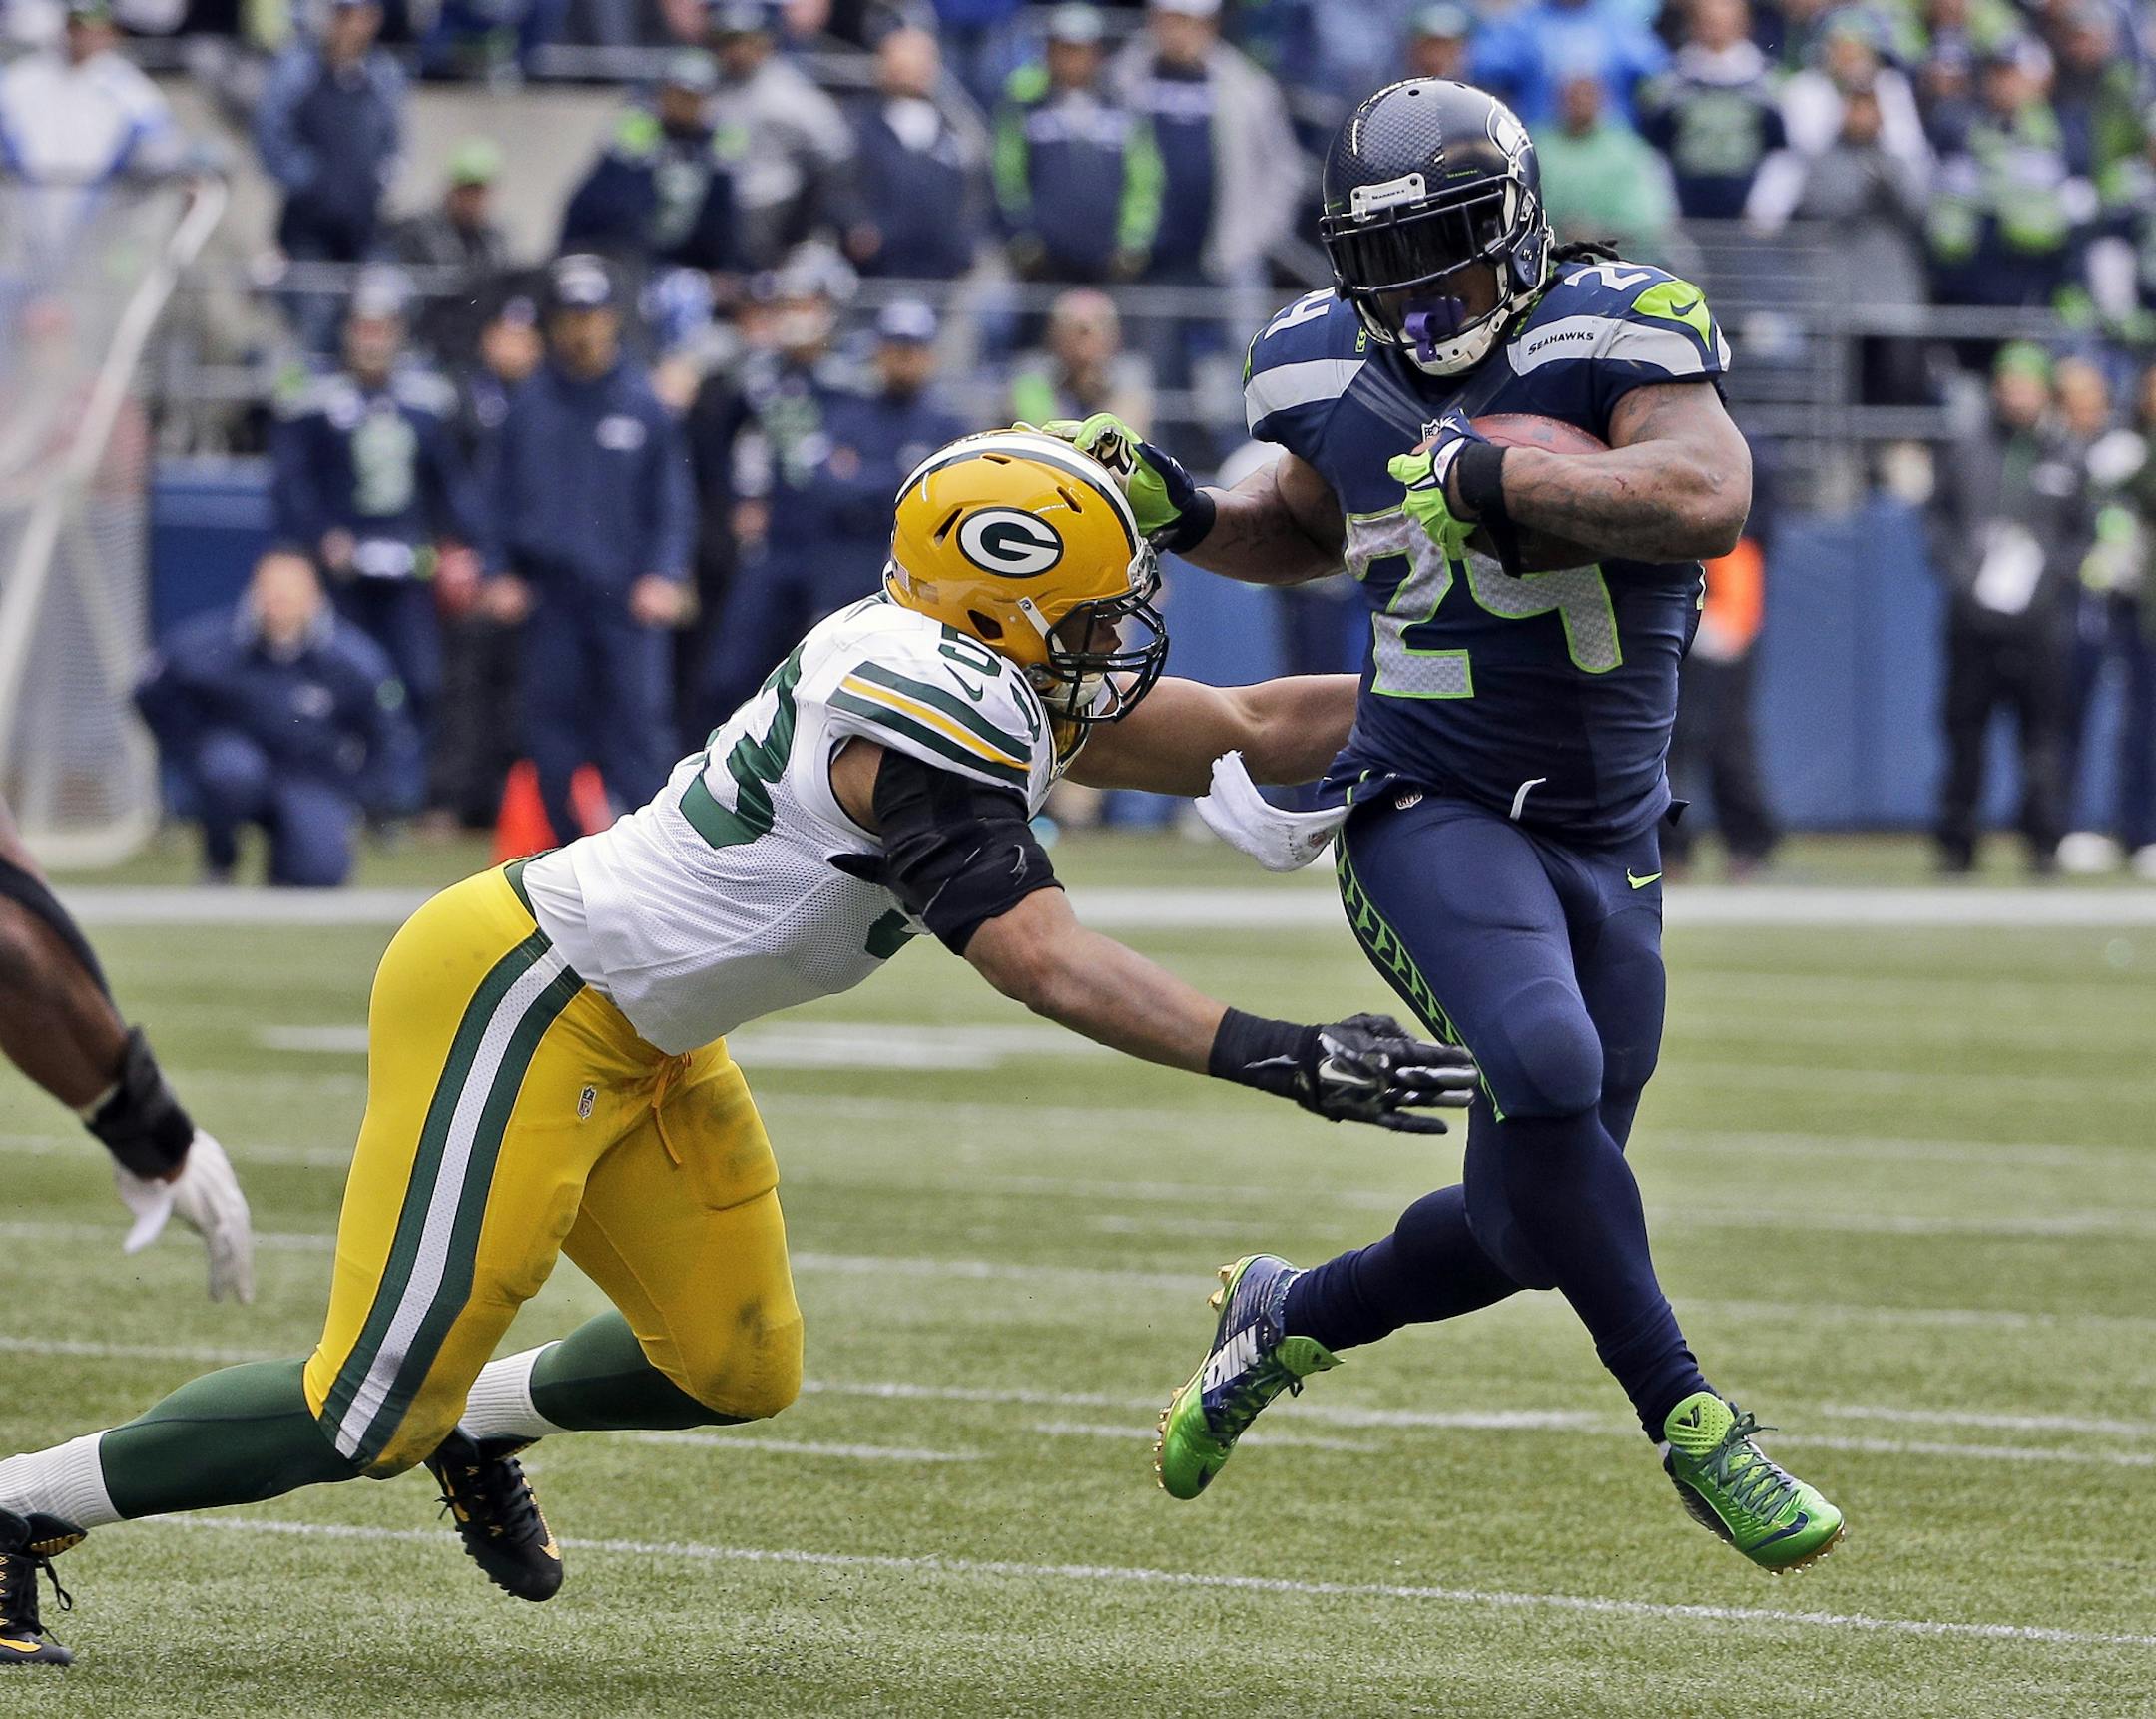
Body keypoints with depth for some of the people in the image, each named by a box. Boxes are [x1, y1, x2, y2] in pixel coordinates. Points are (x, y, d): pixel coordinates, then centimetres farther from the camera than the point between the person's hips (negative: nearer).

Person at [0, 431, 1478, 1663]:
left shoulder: (981, 680, 4)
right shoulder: (929, 724, -24)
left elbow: (1245, 733, 11)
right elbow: (1046, 962, -31)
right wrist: (1283, 1058, -34)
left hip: (638, 1043, 10)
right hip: (516, 998, -10)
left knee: (735, 1371, 14)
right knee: (374, 1415, -8)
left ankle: (482, 1424, 37)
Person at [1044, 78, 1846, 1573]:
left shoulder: (1615, 331, -10)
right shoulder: (1336, 375, 2)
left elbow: (1708, 496, -29)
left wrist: (1491, 477, -33)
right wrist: (1184, 517, 6)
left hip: (1608, 844, 1)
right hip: (1432, 815, -1)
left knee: (1533, 1217, 7)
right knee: (1543, 1064, -30)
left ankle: (1289, 1320, 35)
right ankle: (1692, 1424, -21)